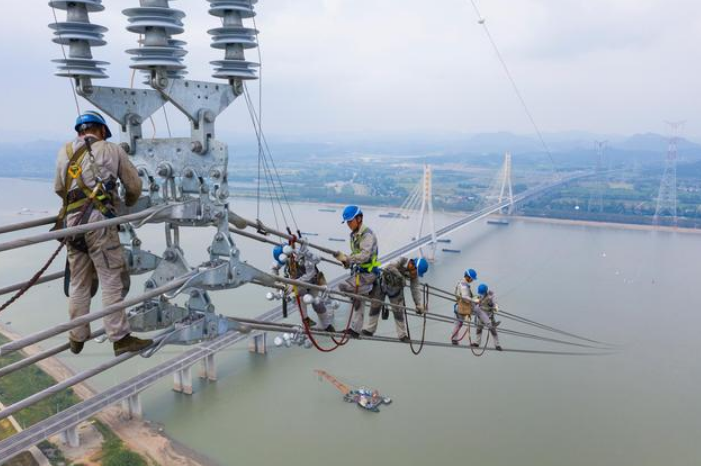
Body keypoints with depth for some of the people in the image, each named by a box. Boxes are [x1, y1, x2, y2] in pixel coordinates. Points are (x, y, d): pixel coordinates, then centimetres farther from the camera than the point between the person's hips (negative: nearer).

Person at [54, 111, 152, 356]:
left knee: (78, 282, 14)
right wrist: (128, 204, 31)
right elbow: (134, 186, 10)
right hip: (99, 220, -5)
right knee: (111, 281, -1)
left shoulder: (65, 151, 16)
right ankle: (120, 338, 1)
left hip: (72, 221, 5)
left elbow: (59, 189, 23)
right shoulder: (113, 150, 5)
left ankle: (77, 337, 24)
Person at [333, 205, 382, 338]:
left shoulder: (367, 234, -18)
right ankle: (355, 329, 19)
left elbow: (364, 256, -29)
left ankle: (370, 289, -5)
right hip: (359, 271, 8)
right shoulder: (354, 235, 10)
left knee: (343, 286, -20)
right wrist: (346, 262, -4)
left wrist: (346, 258, -33)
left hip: (368, 273, -8)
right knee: (358, 303, 11)